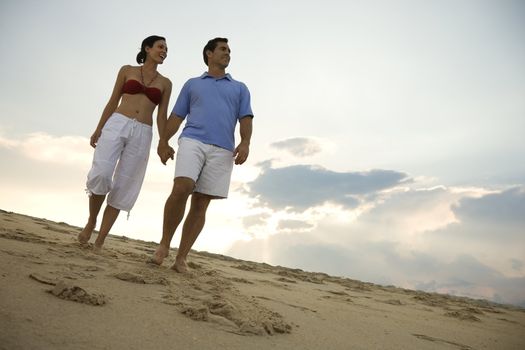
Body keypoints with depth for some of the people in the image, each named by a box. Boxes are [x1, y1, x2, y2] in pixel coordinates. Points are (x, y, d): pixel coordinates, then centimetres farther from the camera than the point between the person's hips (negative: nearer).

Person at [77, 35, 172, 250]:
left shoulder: (165, 83, 15)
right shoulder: (127, 71, 13)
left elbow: (162, 116, 9)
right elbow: (113, 102, 13)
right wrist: (98, 129, 7)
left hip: (142, 134, 1)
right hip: (116, 125, -1)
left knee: (124, 187, -3)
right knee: (101, 174, -20)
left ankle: (100, 241, 3)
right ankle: (91, 221, 6)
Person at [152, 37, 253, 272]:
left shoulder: (240, 88, 24)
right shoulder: (192, 84, 24)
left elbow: (246, 119, 11)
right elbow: (177, 116, 18)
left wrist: (245, 143, -8)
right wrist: (163, 142, 4)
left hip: (222, 150, 1)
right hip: (192, 141, -1)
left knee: (201, 204, -4)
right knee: (181, 189, -23)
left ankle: (181, 258, 1)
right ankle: (164, 244, -5)